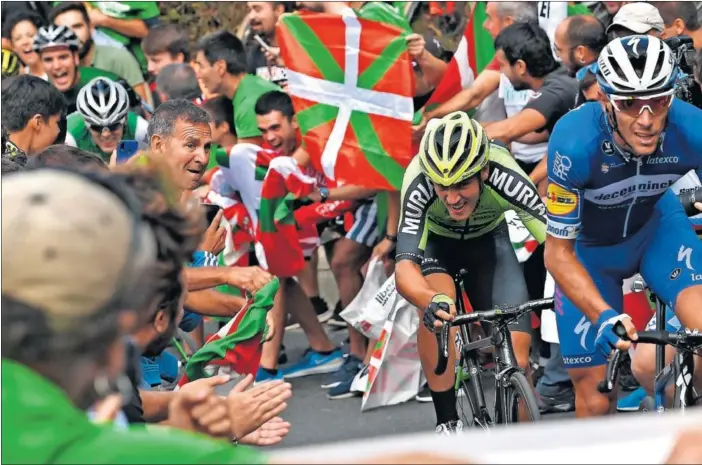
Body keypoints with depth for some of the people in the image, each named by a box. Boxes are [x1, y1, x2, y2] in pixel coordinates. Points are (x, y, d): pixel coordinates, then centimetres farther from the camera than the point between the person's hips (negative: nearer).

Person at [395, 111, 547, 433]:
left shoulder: (505, 179, -38)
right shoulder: (419, 185, -39)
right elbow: (404, 269, -47)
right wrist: (432, 301, -69)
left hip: (488, 238, 1)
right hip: (434, 240, -1)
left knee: (516, 357, -12)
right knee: (437, 310, -33)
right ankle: (447, 423, -17)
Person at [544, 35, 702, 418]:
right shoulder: (575, 143, -37)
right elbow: (558, 254, -27)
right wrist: (603, 315, -41)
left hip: (656, 224, 1)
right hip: (588, 244, -1)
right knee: (595, 396, -2)